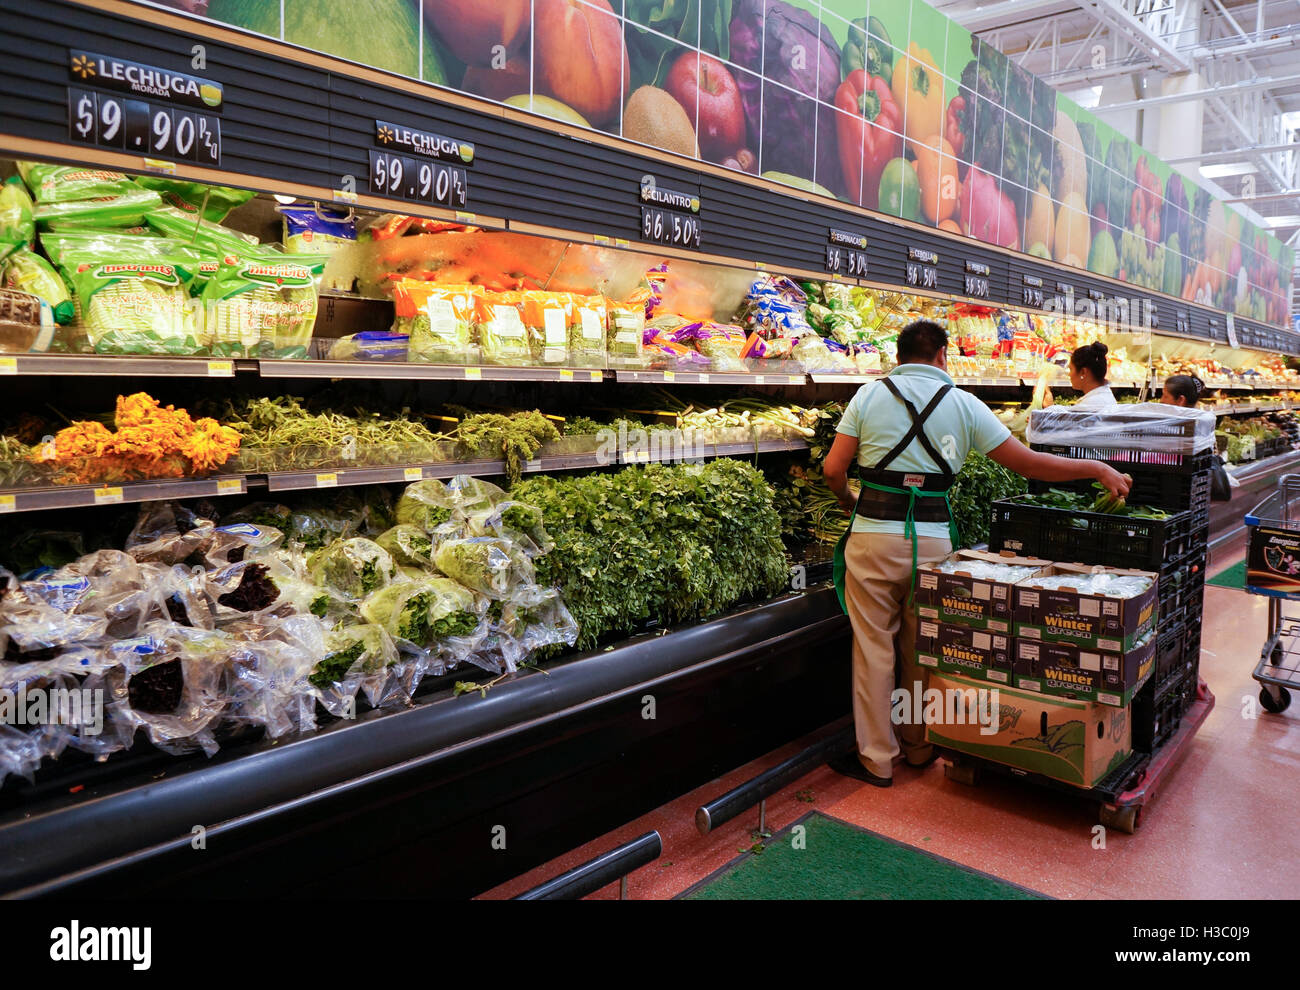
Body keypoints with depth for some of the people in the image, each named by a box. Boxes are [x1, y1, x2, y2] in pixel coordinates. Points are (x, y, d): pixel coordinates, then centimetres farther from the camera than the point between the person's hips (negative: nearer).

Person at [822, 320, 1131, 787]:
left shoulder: (870, 394, 2)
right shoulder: (963, 403, 4)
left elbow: (833, 468, -3)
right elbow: (1029, 463, 4)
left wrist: (848, 500, 18)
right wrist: (1098, 469, 16)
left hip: (873, 537, -1)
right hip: (931, 541, 1)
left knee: (874, 650, 8)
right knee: (921, 648, 17)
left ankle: (876, 760, 18)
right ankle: (919, 745, 34)